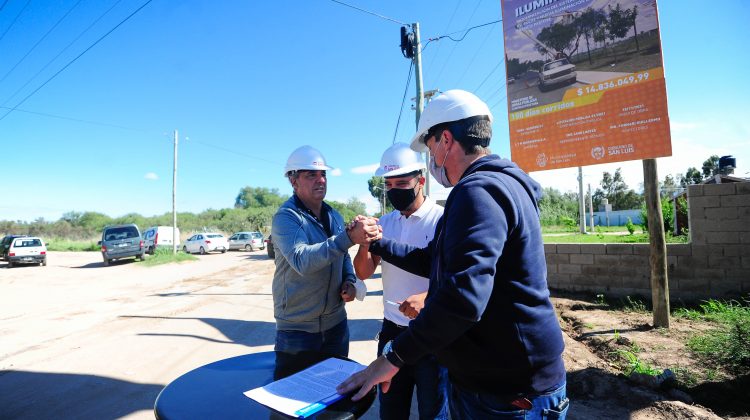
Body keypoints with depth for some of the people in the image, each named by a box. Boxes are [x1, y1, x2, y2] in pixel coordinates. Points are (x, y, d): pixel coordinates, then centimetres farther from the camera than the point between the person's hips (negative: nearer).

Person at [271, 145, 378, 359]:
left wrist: (350, 281, -3)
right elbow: (302, 260, -32)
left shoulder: (335, 216, 6)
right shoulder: (285, 217, -16)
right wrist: (349, 237, -42)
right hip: (297, 328, -6)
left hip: (336, 323, 6)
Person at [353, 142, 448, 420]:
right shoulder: (385, 223, 5)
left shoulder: (442, 219, -12)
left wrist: (428, 297, -33)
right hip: (392, 330, 5)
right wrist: (365, 243, -18)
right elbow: (364, 273, 1)